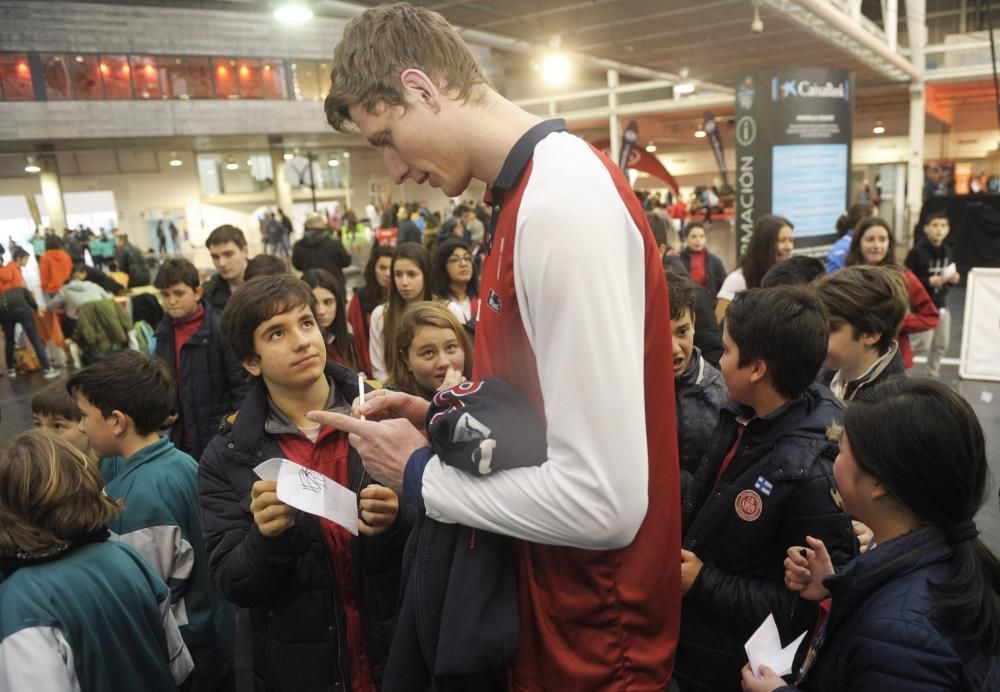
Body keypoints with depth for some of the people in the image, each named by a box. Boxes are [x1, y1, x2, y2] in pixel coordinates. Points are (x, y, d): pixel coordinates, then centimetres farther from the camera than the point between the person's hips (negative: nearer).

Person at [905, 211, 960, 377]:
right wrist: (928, 281, -23)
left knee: (941, 345, 11)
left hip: (941, 304, 7)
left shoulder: (948, 252, 6)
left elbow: (950, 276, 17)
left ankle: (932, 376, 27)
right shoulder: (916, 251, -14)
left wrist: (954, 279, -4)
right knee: (923, 343, -11)